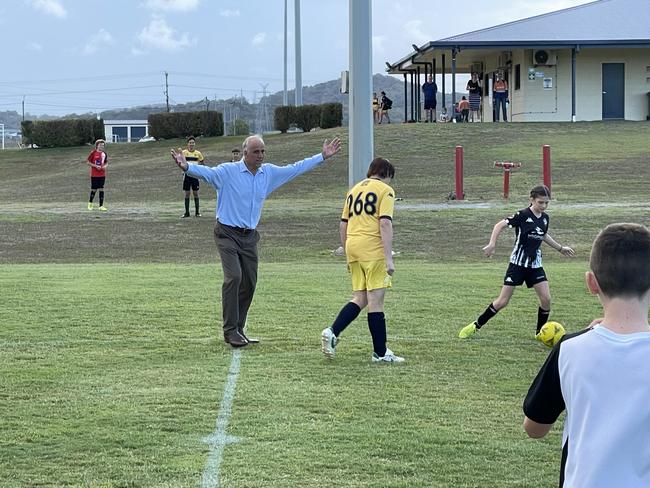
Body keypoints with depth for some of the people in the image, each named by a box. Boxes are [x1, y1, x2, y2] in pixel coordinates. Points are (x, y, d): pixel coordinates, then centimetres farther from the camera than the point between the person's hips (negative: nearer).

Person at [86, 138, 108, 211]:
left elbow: (106, 162, 19)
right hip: (94, 175, -4)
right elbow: (87, 162, -6)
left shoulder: (104, 153, 6)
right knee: (94, 189, 3)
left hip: (102, 175, 4)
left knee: (101, 189, -1)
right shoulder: (93, 153, -8)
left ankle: (101, 206, 0)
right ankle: (90, 203, 27)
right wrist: (96, 166, -16)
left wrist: (105, 166, -4)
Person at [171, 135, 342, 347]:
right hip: (227, 234, -6)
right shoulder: (228, 171, -10)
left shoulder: (269, 172, 7)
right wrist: (187, 167, -47)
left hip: (250, 236, 6)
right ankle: (230, 330, -15)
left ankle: (238, 329, 19)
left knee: (249, 283, 7)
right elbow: (206, 172, -26)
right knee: (234, 277, -19)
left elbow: (295, 168, 19)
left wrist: (323, 156, 22)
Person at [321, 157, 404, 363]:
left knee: (359, 298, 13)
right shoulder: (385, 190, -1)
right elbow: (385, 224, -13)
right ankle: (380, 353, 2)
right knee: (375, 299, -3)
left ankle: (332, 332, -5)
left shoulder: (354, 190, 19)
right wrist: (389, 258, -15)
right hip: (373, 249, -7)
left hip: (353, 246, 7)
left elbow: (343, 225, 20)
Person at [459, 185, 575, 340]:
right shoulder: (523, 215, -14)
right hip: (518, 263, -5)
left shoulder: (545, 218, 6)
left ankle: (540, 333, 13)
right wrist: (492, 244, -25)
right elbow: (500, 225, -13)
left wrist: (560, 248, 31)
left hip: (535, 265, 5)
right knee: (502, 302, -5)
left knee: (546, 299, -6)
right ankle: (475, 326, 10)